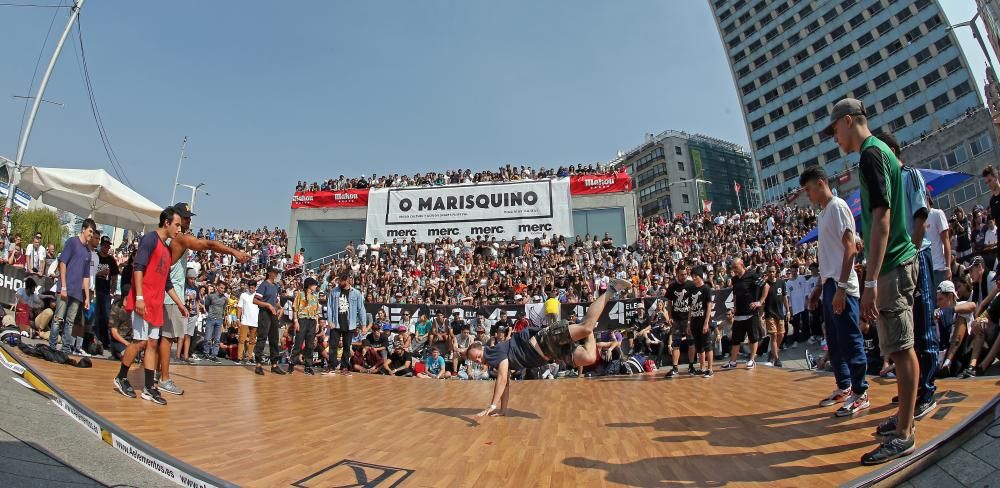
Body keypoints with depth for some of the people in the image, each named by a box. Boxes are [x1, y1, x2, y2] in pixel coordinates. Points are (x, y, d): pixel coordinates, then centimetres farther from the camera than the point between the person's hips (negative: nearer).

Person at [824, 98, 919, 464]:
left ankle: (904, 434, 4)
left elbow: (881, 219, -22)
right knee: (900, 346, 17)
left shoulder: (870, 154, -14)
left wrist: (871, 282, -24)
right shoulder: (882, 151, 17)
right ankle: (904, 416, 30)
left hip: (891, 266, -10)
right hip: (901, 260, 10)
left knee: (900, 348, -4)